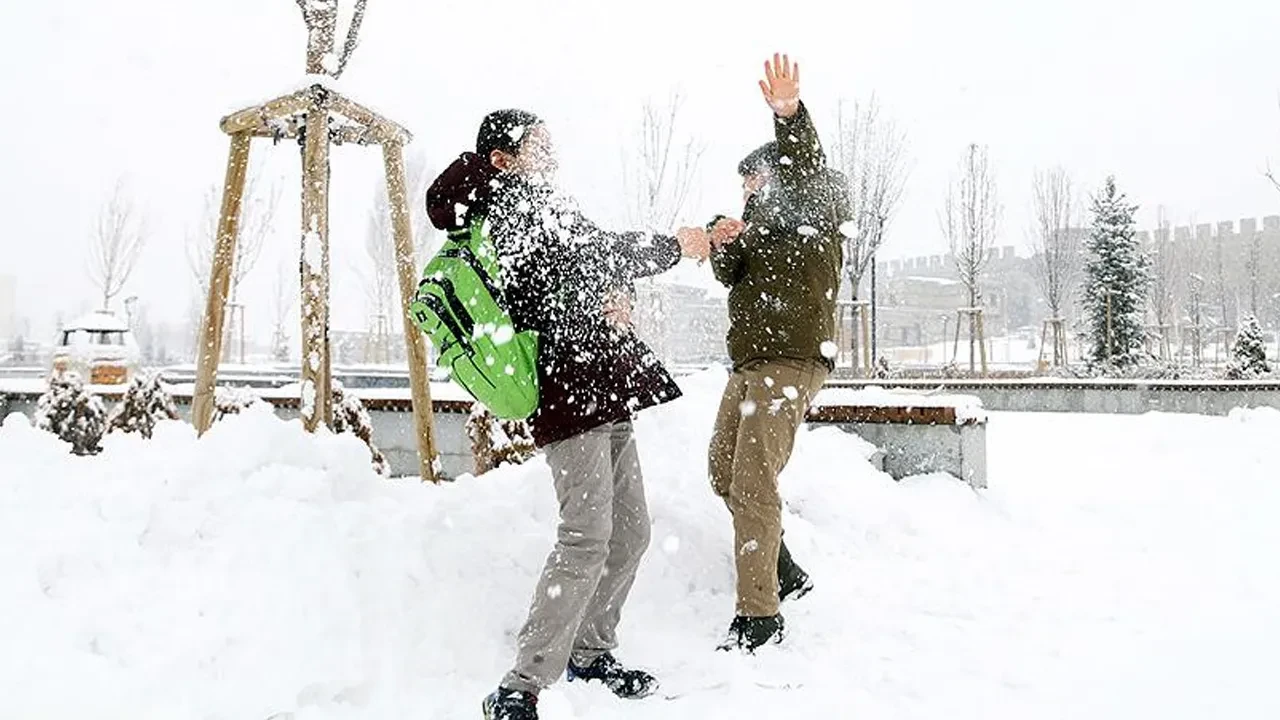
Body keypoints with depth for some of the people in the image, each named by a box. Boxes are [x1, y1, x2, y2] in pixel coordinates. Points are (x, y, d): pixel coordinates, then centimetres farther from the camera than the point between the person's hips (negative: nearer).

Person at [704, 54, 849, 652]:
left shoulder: (814, 210, -1)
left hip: (791, 362, -10)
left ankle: (759, 614, -7)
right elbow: (730, 277, 15)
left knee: (753, 484, -14)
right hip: (749, 362, 10)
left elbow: (805, 171, -23)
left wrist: (790, 115, -42)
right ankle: (785, 574, 28)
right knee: (724, 472, 15)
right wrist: (723, 246, -8)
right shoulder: (764, 219, 24)